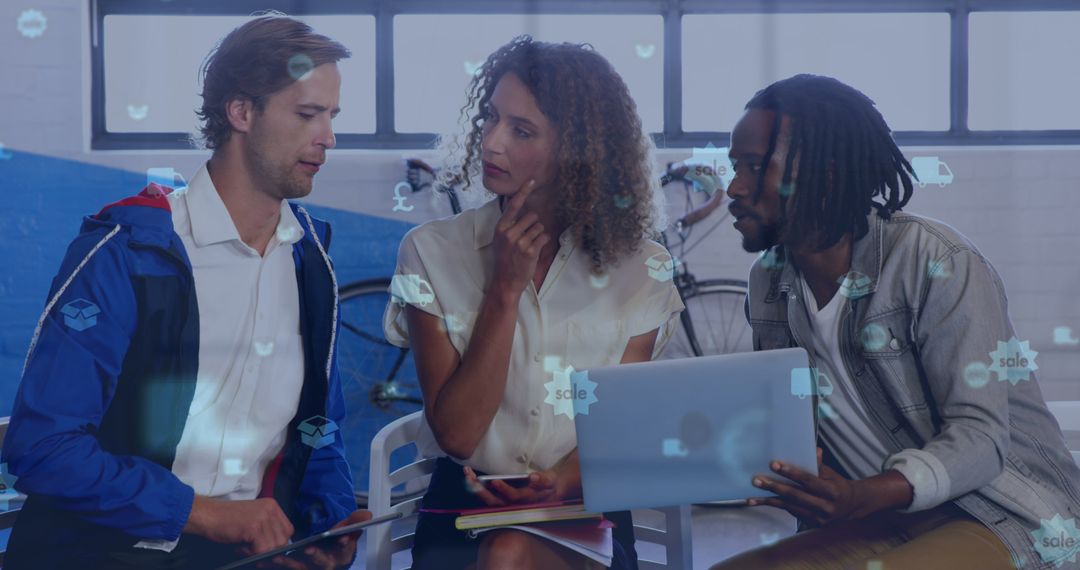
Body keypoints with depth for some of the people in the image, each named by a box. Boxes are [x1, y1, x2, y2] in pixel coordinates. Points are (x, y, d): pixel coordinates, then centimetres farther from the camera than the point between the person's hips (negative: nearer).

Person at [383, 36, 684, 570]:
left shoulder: (640, 270, 1)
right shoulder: (432, 251, -1)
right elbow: (457, 434, -7)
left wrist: (560, 482, -21)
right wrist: (505, 289, -13)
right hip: (462, 506, 1)